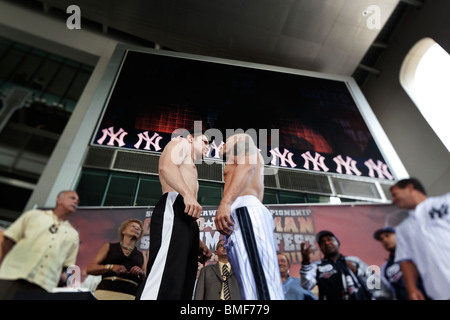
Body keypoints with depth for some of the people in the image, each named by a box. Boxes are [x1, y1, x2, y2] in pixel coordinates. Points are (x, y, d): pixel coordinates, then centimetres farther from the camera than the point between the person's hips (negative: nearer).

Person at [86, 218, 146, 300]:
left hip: (131, 295, 1)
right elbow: (89, 269, 8)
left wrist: (142, 273, -3)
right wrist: (111, 267, -6)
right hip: (106, 291, 0)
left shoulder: (141, 256, 20)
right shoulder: (109, 246, 16)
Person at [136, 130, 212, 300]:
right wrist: (188, 194, -22)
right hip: (174, 206, -9)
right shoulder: (181, 143, 18)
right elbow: (166, 166, -7)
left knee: (183, 286, -3)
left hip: (187, 221, 9)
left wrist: (198, 242, 23)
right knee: (164, 282, -23)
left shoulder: (190, 171, 41)